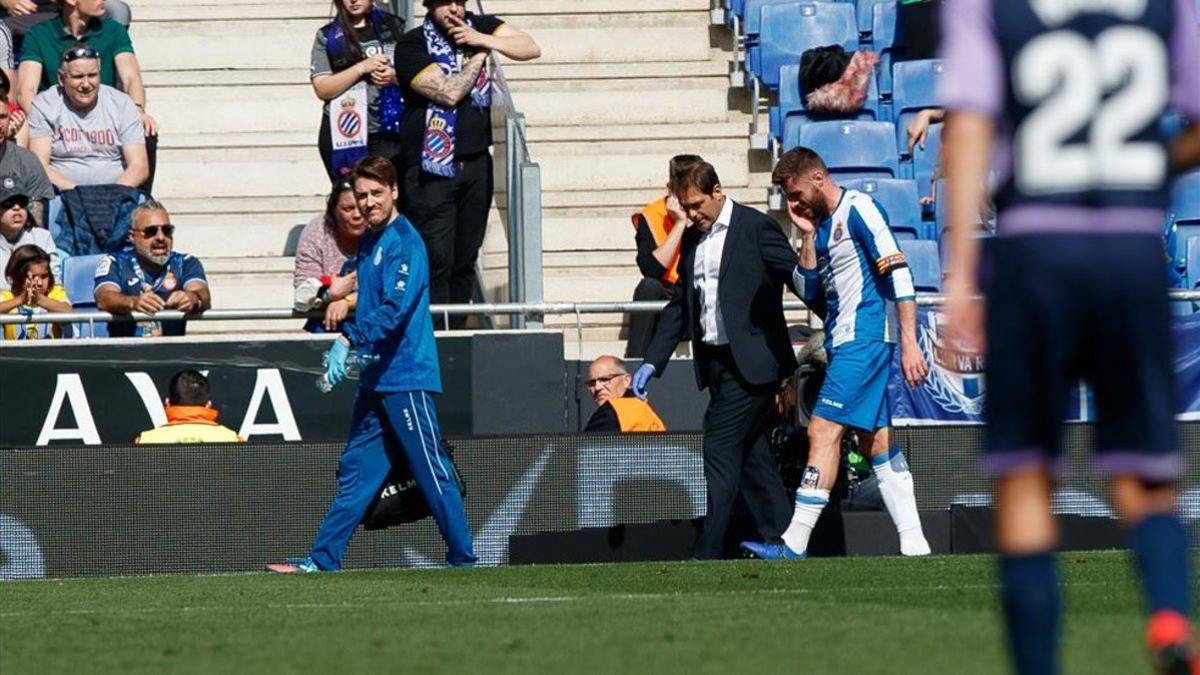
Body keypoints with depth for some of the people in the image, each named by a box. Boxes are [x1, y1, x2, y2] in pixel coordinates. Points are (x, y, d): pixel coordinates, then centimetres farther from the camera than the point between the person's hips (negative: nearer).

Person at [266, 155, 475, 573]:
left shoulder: (405, 243, -12)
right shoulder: (368, 243, 16)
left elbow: (395, 308, -23)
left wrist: (348, 339, -29)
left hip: (406, 378, -9)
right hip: (374, 378, 9)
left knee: (432, 472, -5)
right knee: (356, 470, 8)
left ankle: (463, 560, -1)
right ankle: (323, 559, 9)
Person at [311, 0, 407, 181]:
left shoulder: (394, 27, 11)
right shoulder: (327, 36, 8)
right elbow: (322, 89, -1)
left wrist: (395, 76, -9)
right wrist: (362, 68, -12)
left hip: (389, 132, 1)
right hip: (344, 136, -1)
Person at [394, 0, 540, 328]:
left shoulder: (479, 27, 8)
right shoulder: (412, 46, -8)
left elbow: (530, 49, 0)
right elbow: (448, 92, -16)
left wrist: (482, 40, -10)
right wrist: (479, 55, -5)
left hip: (476, 162, 5)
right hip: (431, 167, -5)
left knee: (465, 260, 7)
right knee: (436, 260, -11)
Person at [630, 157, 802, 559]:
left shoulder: (755, 227, -7)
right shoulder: (691, 240, 15)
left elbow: (798, 277, -11)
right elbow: (680, 307, 20)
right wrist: (652, 362, 14)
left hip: (750, 361, -8)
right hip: (716, 362, 8)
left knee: (719, 452, -10)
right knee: (752, 455, 9)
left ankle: (706, 553, -10)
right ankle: (779, 539, 14)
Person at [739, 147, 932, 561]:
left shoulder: (858, 209, -10)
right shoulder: (823, 224, 17)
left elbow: (898, 274, -16)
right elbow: (812, 294, 17)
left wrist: (909, 343, -22)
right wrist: (808, 236, 8)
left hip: (866, 336, -10)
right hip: (844, 341, 10)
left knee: (824, 430, -15)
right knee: (876, 441, 9)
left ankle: (794, 544, -20)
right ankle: (914, 546, 10)